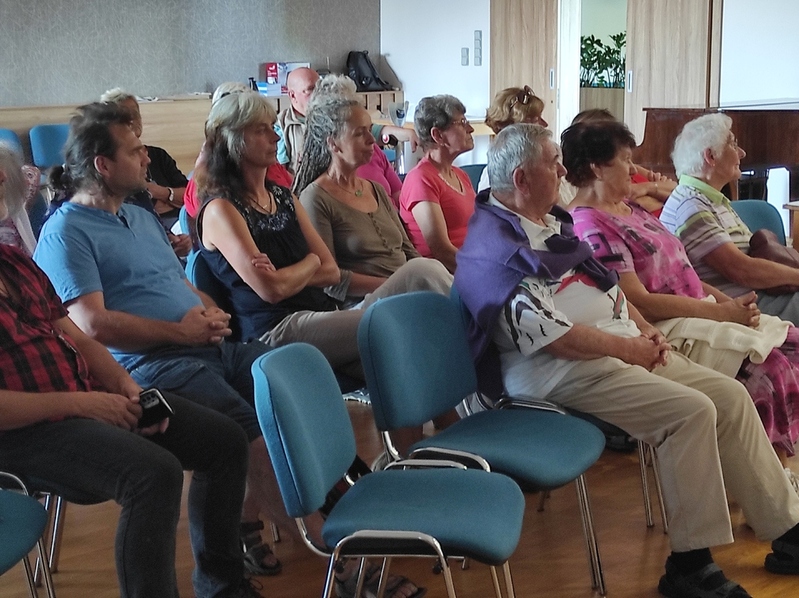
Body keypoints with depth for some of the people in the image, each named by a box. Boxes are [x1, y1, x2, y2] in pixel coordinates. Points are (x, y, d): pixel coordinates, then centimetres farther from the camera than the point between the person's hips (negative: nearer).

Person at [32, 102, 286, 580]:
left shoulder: (142, 217, 23)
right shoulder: (66, 232, -4)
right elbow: (93, 326, -15)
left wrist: (212, 314, 5)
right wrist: (181, 331, -11)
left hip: (213, 345, 9)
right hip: (152, 365, -9)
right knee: (255, 436, -26)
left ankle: (250, 516, 0)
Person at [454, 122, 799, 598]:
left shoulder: (551, 221, 15)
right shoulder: (495, 249, -16)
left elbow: (605, 282, 23)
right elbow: (553, 336, -22)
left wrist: (645, 329, 7)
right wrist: (629, 349, -14)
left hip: (624, 347, 10)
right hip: (567, 371, -10)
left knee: (731, 396, 2)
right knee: (691, 411, -23)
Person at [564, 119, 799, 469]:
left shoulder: (628, 208, 18)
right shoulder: (590, 226, -13)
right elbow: (639, 301, -19)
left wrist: (727, 301, 3)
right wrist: (719, 311, -17)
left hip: (696, 309, 10)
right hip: (664, 328, -10)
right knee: (768, 366, -24)